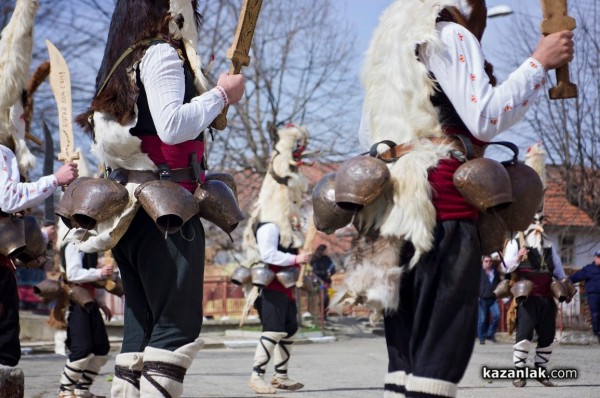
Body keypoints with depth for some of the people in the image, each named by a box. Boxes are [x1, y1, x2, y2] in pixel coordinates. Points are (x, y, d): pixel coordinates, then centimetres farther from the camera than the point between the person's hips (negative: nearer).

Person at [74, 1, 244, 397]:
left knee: (143, 326, 9)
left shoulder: (123, 62, 18)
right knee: (179, 324, -9)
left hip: (131, 209, 9)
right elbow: (172, 126, -21)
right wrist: (222, 94, -11)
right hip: (165, 208, -9)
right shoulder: (163, 54, -8)